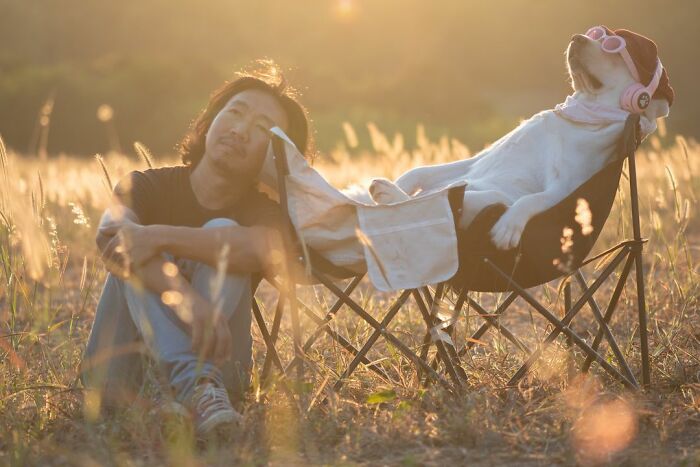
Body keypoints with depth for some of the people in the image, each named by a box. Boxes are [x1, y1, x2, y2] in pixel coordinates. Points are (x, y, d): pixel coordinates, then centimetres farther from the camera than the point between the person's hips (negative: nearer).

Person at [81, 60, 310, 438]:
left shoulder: (264, 208, -2)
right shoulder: (147, 187, -1)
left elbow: (266, 250, -30)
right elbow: (109, 235, -27)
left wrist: (161, 237, -38)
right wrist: (184, 297, -46)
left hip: (215, 364, -1)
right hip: (123, 376, 1)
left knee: (223, 232, -20)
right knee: (132, 252, -23)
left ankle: (200, 386, -45)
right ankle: (194, 385, -48)